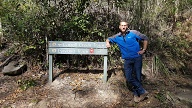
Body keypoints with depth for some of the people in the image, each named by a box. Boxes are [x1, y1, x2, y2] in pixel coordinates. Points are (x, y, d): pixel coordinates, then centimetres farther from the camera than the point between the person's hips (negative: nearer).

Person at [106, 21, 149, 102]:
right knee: (129, 77, -6)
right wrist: (108, 42, -2)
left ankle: (136, 94, 18)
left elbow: (145, 38, 2)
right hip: (127, 60, 3)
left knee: (137, 77, 1)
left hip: (137, 58, -3)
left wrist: (143, 50, -3)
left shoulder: (133, 33, -5)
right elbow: (109, 39, 21)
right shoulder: (117, 37, 5)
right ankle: (142, 91, 5)